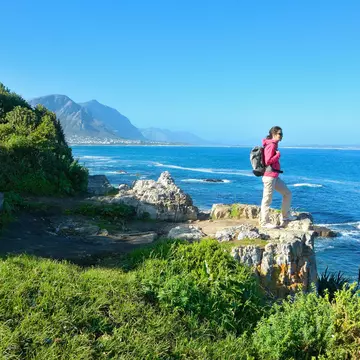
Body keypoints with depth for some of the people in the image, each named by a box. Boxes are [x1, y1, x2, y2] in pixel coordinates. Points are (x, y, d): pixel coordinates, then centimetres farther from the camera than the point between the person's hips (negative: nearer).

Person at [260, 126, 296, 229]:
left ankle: (285, 215, 26)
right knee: (267, 200, -3)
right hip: (269, 176, -10)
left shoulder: (274, 145, 14)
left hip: (275, 177, 10)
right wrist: (278, 154, -12)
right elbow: (267, 161, -21)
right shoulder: (271, 145, -15)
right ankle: (264, 222, 5)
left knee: (287, 193, 16)